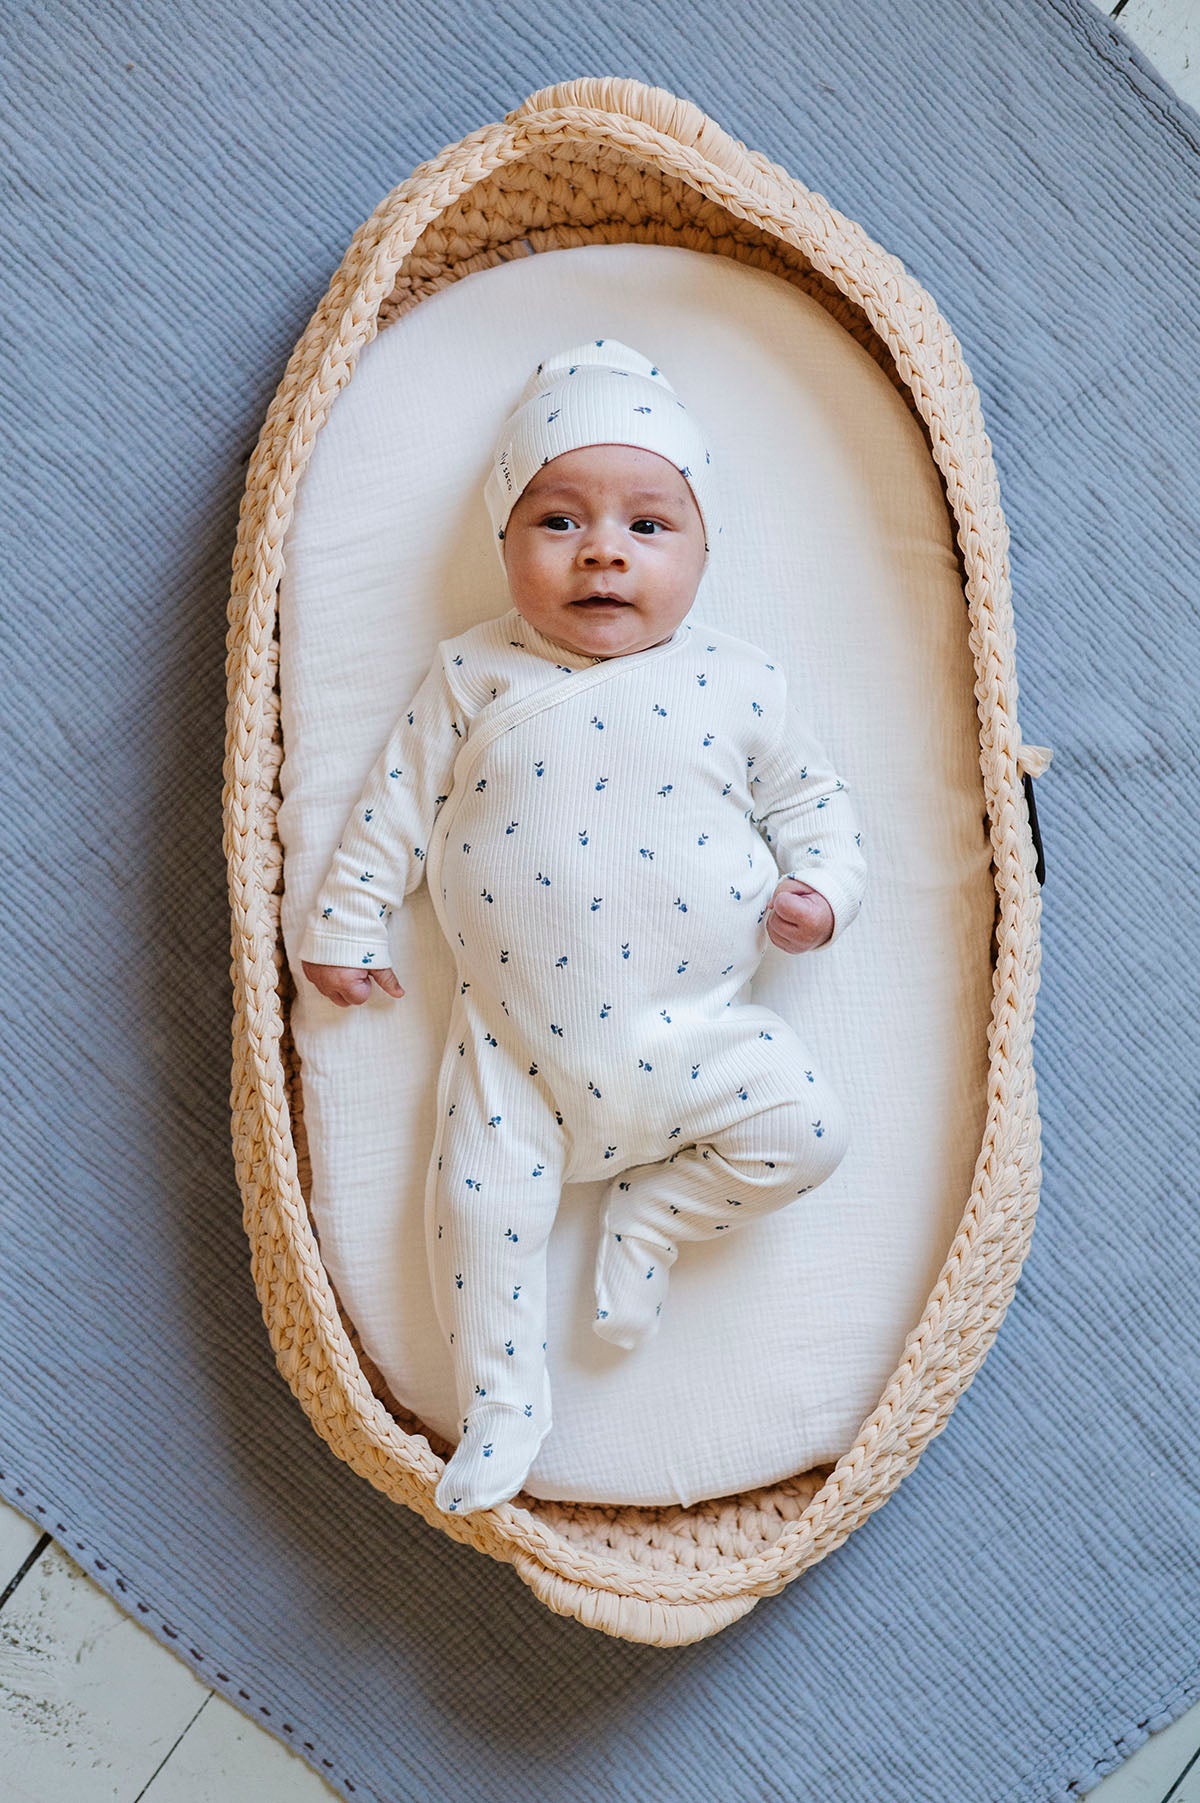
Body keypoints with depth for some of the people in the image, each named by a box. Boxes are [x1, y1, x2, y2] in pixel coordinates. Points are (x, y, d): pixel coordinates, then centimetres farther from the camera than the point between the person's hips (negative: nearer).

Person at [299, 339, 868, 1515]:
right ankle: (500, 1408, 12)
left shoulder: (734, 684, 4)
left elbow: (810, 797, 13)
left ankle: (652, 1212, 10)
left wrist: (821, 888, -4)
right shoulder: (475, 679, 4)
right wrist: (343, 920, 9)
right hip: (514, 1041, 0)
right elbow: (399, 802, 9)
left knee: (805, 1130, -14)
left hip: (689, 1038, 1)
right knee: (480, 1201, -9)